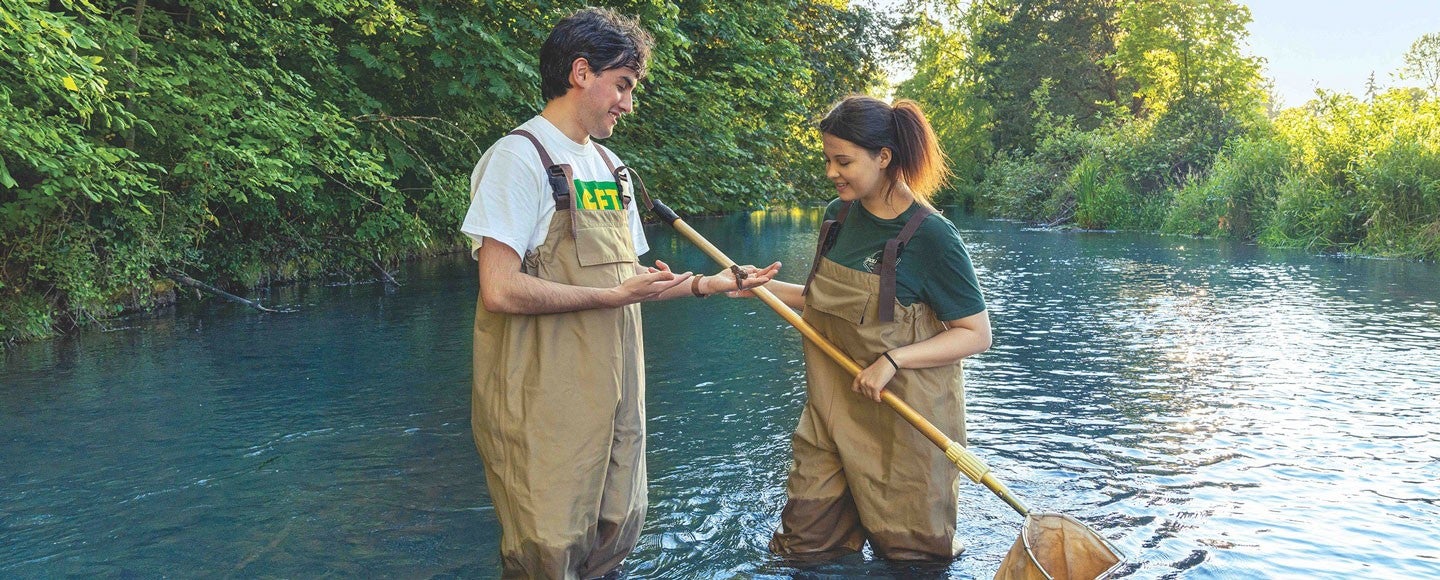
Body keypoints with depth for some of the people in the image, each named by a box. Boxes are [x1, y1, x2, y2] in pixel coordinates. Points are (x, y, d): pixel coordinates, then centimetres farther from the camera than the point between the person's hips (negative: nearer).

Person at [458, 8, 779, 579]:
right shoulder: (519, 157, -12)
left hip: (613, 391, 8)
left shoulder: (611, 168, 15)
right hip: (545, 399, -8)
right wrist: (614, 296, -17)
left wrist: (709, 283, 8)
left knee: (618, 531, 16)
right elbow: (500, 290, -21)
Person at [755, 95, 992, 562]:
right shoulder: (838, 215, 1)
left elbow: (976, 335, -15)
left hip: (902, 418, -6)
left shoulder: (931, 236, -18)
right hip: (832, 411, 6)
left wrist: (893, 359, -25)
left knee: (908, 552, 12)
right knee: (805, 545, 11)